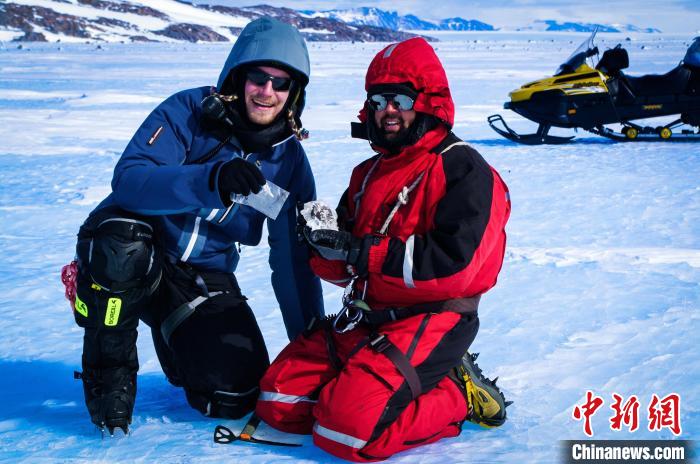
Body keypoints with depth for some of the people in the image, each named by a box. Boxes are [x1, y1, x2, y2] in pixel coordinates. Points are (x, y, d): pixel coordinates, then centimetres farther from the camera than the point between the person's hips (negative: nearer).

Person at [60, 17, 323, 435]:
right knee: (123, 246, -38)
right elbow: (128, 179, -28)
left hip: (205, 276, 3)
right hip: (132, 256, -3)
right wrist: (212, 179, -44)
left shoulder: (289, 157, -3)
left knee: (237, 396, -11)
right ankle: (109, 369, -13)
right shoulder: (189, 112, -14)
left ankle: (178, 338, 22)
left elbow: (294, 257, 1)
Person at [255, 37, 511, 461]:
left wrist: (360, 250, -20)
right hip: (364, 318, 8)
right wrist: (326, 244, -11)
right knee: (278, 400, -1)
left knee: (346, 428, -23)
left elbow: (454, 264, -21)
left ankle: (456, 394, -1)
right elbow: (342, 268, 14)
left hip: (430, 320, -8)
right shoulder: (368, 174, 17)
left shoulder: (463, 170, -8)